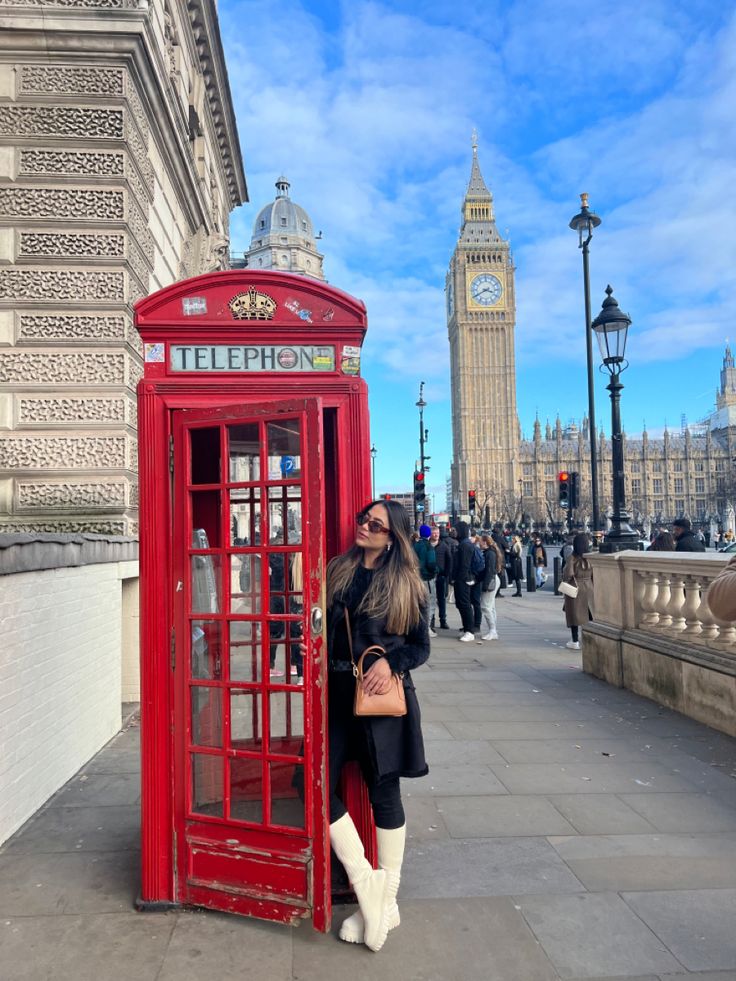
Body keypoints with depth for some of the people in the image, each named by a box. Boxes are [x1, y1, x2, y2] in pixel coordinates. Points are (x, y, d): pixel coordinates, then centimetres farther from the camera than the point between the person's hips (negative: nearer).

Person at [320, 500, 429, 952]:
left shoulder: (406, 584, -2)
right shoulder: (338, 572, 6)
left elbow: (421, 647, 0)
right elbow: (323, 627, 13)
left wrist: (390, 662, -18)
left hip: (382, 697, -4)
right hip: (338, 694, 4)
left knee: (385, 794, 7)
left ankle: (388, 901, 25)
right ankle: (367, 884, 15)